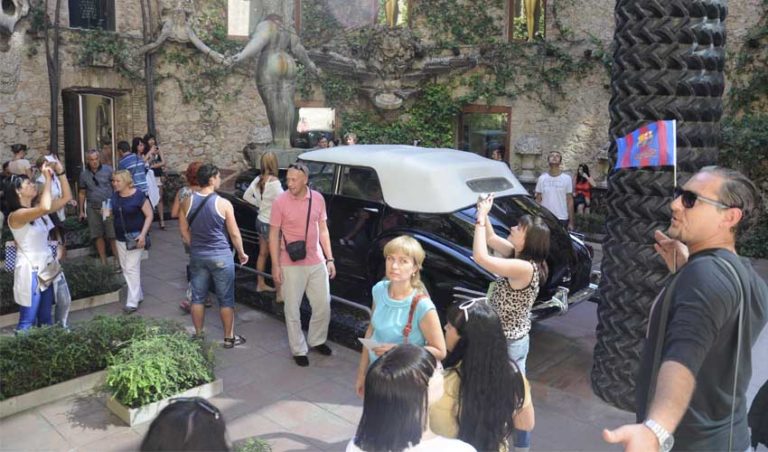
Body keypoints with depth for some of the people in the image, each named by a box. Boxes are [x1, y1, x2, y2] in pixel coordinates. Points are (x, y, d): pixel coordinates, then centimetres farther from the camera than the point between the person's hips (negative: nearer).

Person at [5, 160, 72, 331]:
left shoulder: (37, 210, 8)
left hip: (45, 269, 8)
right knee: (27, 321, -1)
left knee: (46, 318, 16)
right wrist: (48, 179, -24)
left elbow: (66, 197, 8)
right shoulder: (16, 215, -17)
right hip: (29, 271, -8)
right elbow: (45, 207, -35)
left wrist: (60, 173, -3)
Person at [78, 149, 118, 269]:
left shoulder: (107, 170, -1)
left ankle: (117, 261, 3)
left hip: (108, 207, -3)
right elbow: (82, 193, 15)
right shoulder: (84, 174, 8)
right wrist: (81, 211, 15)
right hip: (92, 208, 3)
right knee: (98, 236, 6)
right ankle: (103, 262, 15)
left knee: (112, 235, -4)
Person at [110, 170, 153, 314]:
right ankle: (138, 295, 27)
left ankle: (132, 302, -2)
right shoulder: (115, 195, 2)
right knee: (125, 268, 13)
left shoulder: (138, 195, -16)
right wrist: (108, 213, 2)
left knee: (132, 268, -8)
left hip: (134, 237, -7)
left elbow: (149, 215, -13)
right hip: (120, 237, 7)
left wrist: (143, 234, -20)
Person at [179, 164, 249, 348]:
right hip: (221, 256, -4)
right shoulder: (223, 203, -14)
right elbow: (234, 233, -8)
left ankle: (198, 335, 25)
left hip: (197, 256, 4)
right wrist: (241, 253, 6)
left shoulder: (187, 202, -2)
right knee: (226, 299, 7)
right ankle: (229, 337, 16)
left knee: (198, 297, 15)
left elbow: (184, 231, 6)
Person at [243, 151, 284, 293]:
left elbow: (246, 196, 13)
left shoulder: (258, 179, 1)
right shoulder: (274, 182, -23)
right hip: (270, 224, -8)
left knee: (263, 254, 21)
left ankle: (260, 284, 34)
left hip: (260, 221, 8)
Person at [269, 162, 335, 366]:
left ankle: (317, 340, 35)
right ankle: (299, 350, 24)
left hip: (317, 263, 3)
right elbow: (273, 235, -6)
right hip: (291, 265, -3)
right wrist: (275, 266, -8)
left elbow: (323, 230, 7)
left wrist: (329, 259, 5)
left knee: (323, 305, 12)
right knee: (293, 309, 7)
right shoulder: (280, 202, -11)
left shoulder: (318, 199, -2)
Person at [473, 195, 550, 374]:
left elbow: (480, 257, -34)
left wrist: (480, 218, -27)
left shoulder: (525, 267, -28)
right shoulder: (519, 254, -2)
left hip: (509, 342, -9)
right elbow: (491, 238, 9)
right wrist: (484, 214, -7)